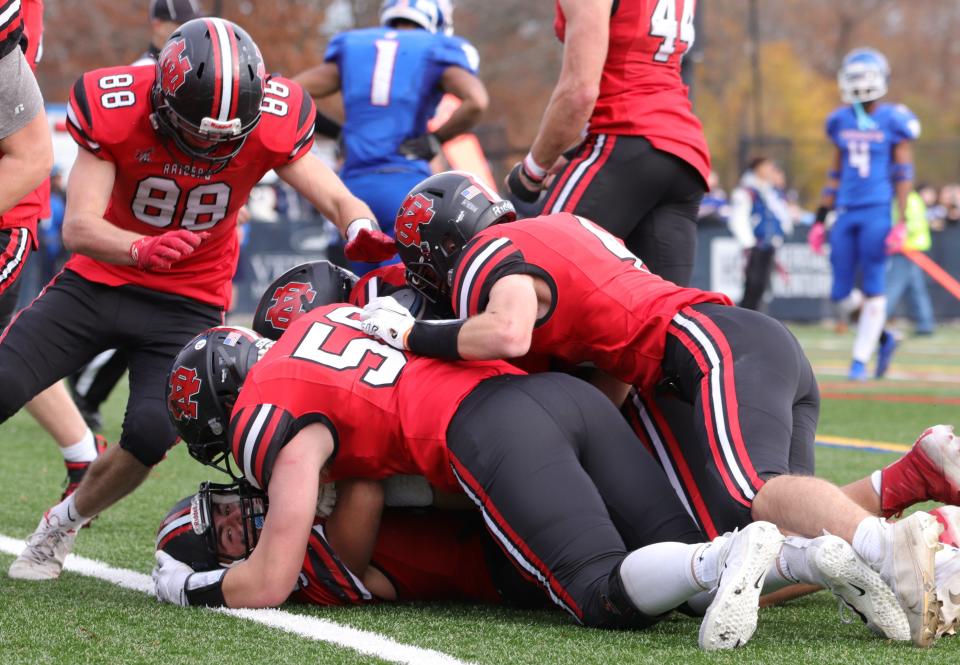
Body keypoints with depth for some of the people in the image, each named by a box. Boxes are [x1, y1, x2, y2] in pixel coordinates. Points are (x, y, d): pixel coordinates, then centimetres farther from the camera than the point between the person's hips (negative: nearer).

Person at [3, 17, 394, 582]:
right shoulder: (114, 110, -23)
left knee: (151, 435, -18)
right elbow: (78, 227, -26)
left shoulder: (274, 121, -19)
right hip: (99, 282, 0)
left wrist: (362, 231, -40)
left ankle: (64, 525, 11)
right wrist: (140, 249, -47)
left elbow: (339, 200, -16)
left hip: (189, 302, 0)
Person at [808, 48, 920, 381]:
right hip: (846, 213, 5)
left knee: (872, 289, -5)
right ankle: (883, 338, 25)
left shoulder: (893, 121, -3)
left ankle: (860, 361, 4)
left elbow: (904, 175, -4)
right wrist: (820, 219, 15)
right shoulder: (841, 122, 12)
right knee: (841, 295, 3)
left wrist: (901, 222, -11)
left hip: (878, 212, -5)